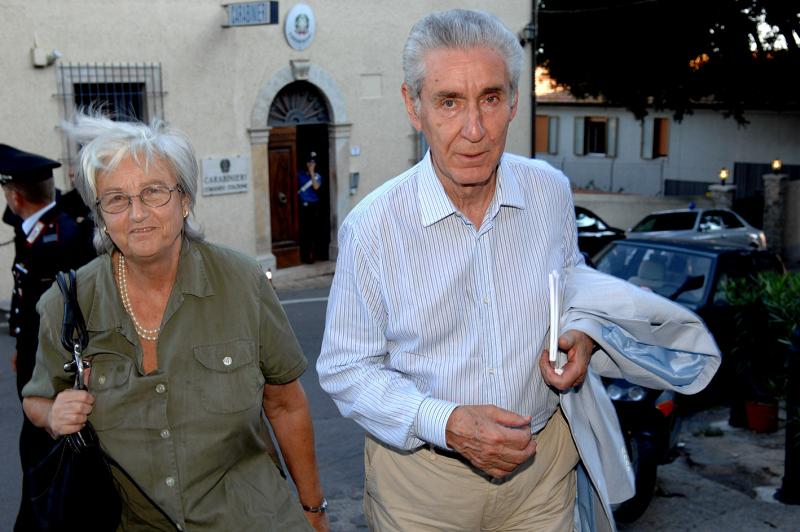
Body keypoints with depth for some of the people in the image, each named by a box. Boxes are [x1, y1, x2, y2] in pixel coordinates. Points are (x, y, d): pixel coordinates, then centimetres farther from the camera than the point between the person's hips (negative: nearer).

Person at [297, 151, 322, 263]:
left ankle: (312, 254, 2)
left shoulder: (317, 176, 4)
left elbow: (316, 187, -15)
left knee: (313, 230, -4)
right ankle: (304, 255, 7)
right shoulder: (301, 174, 9)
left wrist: (312, 173, -14)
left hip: (313, 205, -1)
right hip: (302, 206, 1)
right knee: (303, 230, -2)